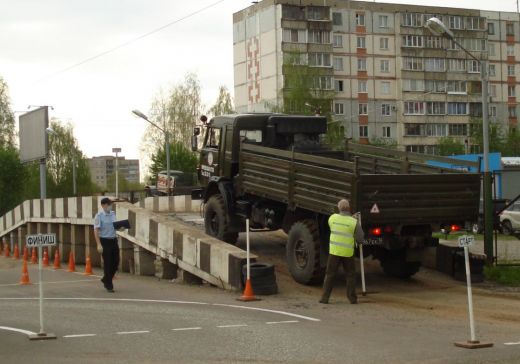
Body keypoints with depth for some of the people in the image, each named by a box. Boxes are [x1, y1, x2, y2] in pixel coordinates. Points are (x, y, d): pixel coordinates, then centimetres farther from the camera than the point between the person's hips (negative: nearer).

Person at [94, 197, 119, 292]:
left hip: (113, 240, 6)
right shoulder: (99, 216, -10)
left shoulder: (113, 214, 9)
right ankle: (108, 285, 7)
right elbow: (96, 231, -14)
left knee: (116, 262, 8)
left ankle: (106, 279, 28)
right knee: (107, 263, -3)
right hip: (105, 241, -6)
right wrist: (99, 244, -21)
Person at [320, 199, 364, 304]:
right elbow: (360, 240, -8)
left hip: (334, 251, 1)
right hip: (348, 252, -1)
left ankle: (325, 298, 6)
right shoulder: (354, 222, -10)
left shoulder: (333, 217, -4)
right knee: (350, 275, 13)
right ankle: (352, 298, 14)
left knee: (330, 275, 9)